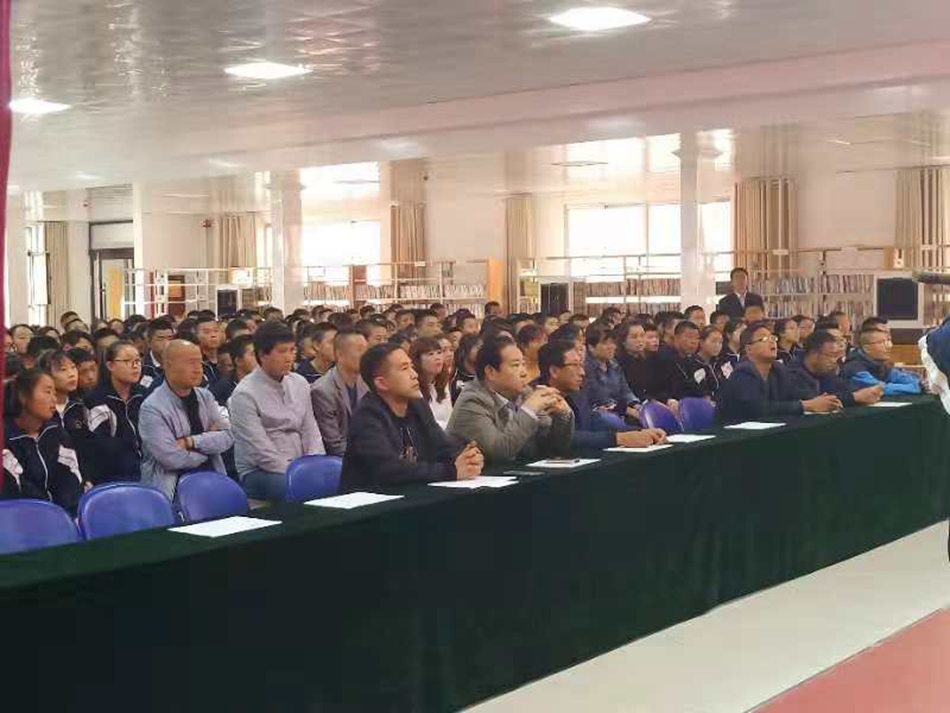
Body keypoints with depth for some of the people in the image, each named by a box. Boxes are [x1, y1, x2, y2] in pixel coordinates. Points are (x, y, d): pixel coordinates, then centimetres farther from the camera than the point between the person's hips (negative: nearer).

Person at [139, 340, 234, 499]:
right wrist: (208, 441, -2)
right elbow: (172, 459, -15)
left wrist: (192, 442, -13)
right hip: (172, 486, -6)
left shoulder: (205, 396, 12)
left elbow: (227, 437, 2)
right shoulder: (152, 408, -8)